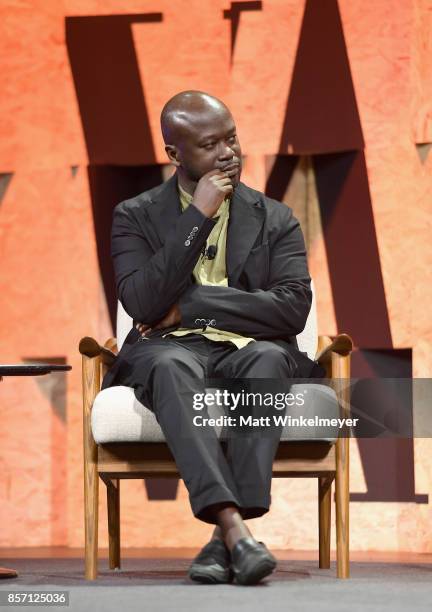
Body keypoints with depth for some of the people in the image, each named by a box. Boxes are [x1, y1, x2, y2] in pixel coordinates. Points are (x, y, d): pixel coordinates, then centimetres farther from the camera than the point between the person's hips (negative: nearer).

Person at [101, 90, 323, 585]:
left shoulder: (275, 220, 11)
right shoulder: (136, 216, 9)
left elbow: (293, 308, -5)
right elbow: (142, 304, -8)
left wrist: (189, 304, -9)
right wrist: (198, 218, -10)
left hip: (246, 350, 1)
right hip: (169, 350, -1)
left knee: (269, 357, -36)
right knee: (171, 366, -38)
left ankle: (225, 535, -42)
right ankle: (234, 527, -51)